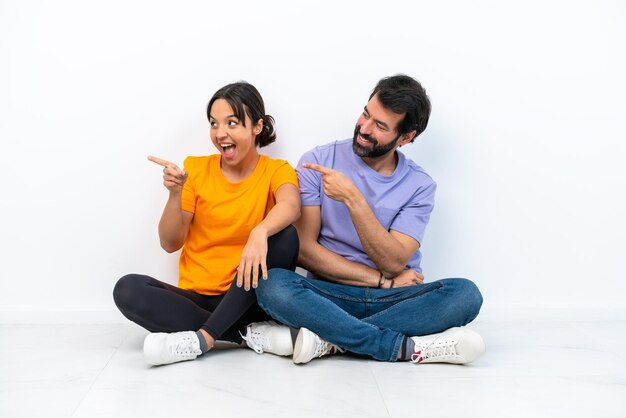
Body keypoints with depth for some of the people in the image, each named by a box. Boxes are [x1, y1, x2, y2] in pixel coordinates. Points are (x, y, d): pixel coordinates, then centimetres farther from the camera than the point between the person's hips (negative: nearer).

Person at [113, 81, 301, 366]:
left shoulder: (277, 170, -2)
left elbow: (291, 205, -27)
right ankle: (250, 332, -25)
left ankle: (202, 338, -27)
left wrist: (260, 232, -48)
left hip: (247, 300, -2)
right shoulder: (196, 169, 3)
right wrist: (175, 194, -16)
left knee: (285, 237, -27)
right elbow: (170, 244, 0)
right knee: (127, 289, -23)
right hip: (197, 298, 2)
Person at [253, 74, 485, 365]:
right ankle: (409, 347, -28)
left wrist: (352, 198, -21)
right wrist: (383, 280, -10)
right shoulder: (318, 162, -1)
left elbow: (394, 262, -10)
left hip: (393, 300, 1)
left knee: (466, 294, -26)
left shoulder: (419, 185, 2)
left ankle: (328, 339, -29)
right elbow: (304, 248, -7)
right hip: (329, 296, -1)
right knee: (273, 286, -32)